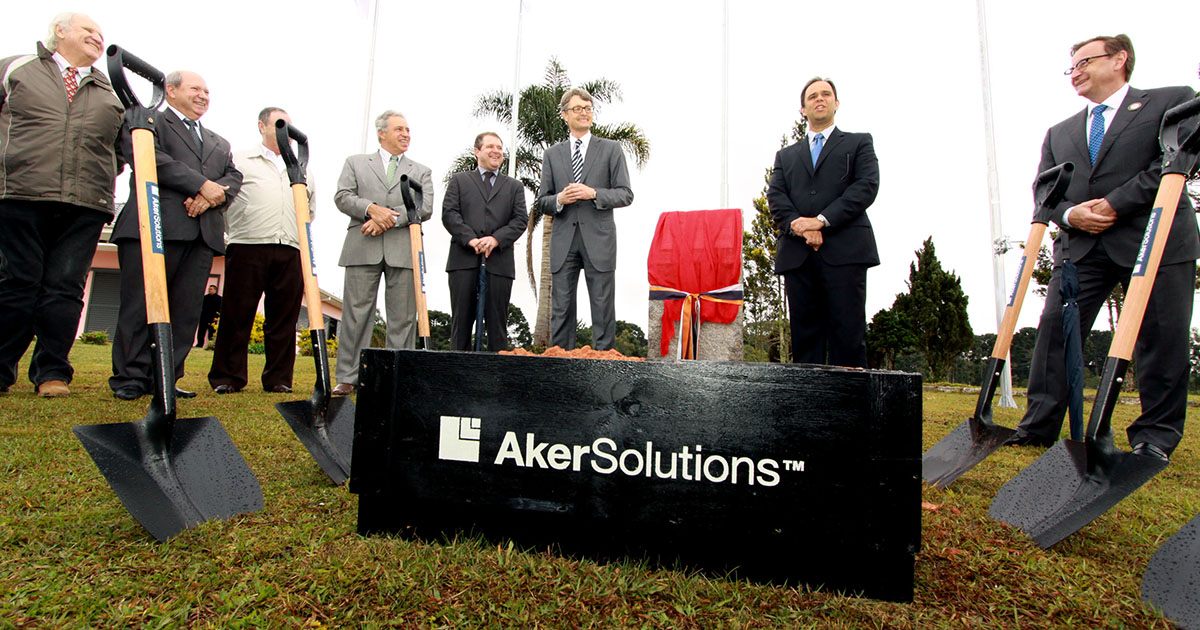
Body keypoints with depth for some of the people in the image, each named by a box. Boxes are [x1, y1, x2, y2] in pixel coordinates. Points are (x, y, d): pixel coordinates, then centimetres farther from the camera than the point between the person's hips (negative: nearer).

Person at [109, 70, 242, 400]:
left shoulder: (219, 143, 30)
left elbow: (233, 177, 15)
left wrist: (212, 195, -7)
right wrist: (203, 184, -12)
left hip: (203, 234, 5)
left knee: (186, 310, 1)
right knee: (140, 303, -4)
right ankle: (130, 378, 2)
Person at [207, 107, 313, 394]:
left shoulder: (302, 171, 22)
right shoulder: (239, 161, 11)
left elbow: (311, 211, 28)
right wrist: (225, 238, 4)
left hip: (290, 252, 3)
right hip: (248, 248, -3)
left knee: (284, 316, 1)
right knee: (237, 314, -2)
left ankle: (278, 378, 8)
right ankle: (226, 377, 7)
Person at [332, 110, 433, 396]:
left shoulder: (422, 171, 19)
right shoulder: (356, 162, 19)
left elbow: (425, 208, 3)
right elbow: (342, 197, 6)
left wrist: (389, 218, -9)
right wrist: (372, 209, -13)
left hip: (404, 250, 1)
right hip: (363, 248, 0)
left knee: (403, 317, -1)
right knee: (356, 313, -1)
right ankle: (348, 378, 5)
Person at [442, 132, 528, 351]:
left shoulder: (514, 186, 20)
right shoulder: (459, 180, 18)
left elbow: (521, 219, 6)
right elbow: (449, 214, 4)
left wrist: (496, 239, -11)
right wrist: (470, 239, -13)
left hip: (499, 262, 1)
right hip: (464, 261, 0)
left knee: (498, 323, 1)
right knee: (461, 321, 1)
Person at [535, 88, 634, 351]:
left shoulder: (610, 150, 9)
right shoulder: (552, 154, 15)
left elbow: (625, 195, 2)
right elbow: (542, 202, 13)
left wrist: (594, 193, -13)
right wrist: (559, 199, -9)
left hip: (599, 241, -2)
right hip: (563, 242, 2)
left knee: (603, 308, 0)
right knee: (561, 309, 4)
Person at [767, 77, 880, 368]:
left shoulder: (859, 143, 19)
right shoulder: (786, 156, 26)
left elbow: (867, 186, 1)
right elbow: (775, 196, 10)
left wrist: (822, 220, -11)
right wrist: (798, 225, -11)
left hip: (844, 251, -2)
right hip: (797, 255, 3)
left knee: (848, 333, -9)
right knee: (805, 334, -1)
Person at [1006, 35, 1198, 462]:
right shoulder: (1059, 133, 23)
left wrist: (1115, 203, -15)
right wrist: (1068, 213, -8)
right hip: (1082, 245, 4)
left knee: (1161, 337, -1)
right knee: (1055, 328, -6)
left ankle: (1155, 436, 9)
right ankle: (1039, 426, -3)